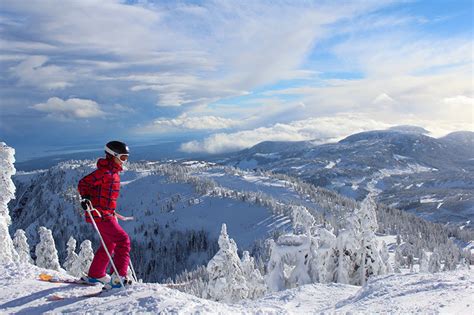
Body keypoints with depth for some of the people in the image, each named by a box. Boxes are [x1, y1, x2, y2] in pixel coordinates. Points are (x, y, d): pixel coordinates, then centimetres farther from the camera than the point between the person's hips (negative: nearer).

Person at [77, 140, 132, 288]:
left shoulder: (113, 173, 15)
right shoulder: (104, 172, -15)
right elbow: (83, 183, -17)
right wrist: (85, 198, -30)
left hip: (107, 214, 11)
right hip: (100, 215, -11)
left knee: (110, 244, 21)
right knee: (123, 240, -16)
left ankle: (95, 275, 36)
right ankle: (118, 277, -16)